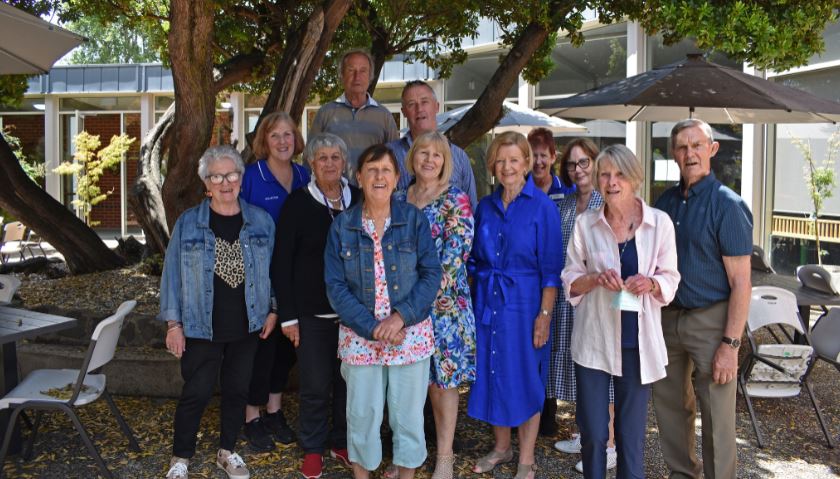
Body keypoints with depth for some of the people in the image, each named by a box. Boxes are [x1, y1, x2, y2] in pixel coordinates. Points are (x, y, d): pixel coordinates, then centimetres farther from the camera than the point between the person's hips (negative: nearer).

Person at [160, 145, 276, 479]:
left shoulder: (261, 221, 0)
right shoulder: (188, 223, -5)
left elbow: (272, 269, 6)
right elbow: (173, 274, -3)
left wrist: (273, 310, 3)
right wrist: (173, 324, -6)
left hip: (247, 326, 2)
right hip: (202, 327, -2)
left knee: (237, 390, 14)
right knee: (196, 393, 4)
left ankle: (227, 452, 33)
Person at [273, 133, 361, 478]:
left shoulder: (358, 199, 4)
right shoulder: (297, 203, -4)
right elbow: (281, 263, -4)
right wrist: (288, 315, -7)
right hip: (312, 312, -2)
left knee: (348, 380, 10)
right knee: (316, 385, 4)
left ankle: (342, 442, 30)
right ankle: (312, 449, 24)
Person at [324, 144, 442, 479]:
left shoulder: (413, 219, -2)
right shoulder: (342, 225, 0)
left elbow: (431, 274, -4)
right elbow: (335, 285, -3)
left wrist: (400, 317, -16)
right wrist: (372, 328, -13)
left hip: (410, 334, 0)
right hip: (360, 336, 0)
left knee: (408, 414, 10)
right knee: (362, 415, 9)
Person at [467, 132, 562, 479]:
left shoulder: (542, 206, -8)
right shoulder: (485, 206, 7)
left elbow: (550, 267, -9)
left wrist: (544, 314, -14)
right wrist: (475, 301, 6)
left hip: (524, 302, -5)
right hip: (487, 303, 5)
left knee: (525, 377, 5)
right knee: (492, 374, 12)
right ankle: (501, 447, 31)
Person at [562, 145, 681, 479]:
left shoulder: (660, 222, -2)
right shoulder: (585, 223, -1)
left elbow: (671, 279, 3)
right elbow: (570, 281, 3)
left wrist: (650, 283, -18)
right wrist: (596, 278, -16)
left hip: (638, 340, 0)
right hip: (594, 338, 0)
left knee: (632, 433, 8)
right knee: (593, 432, 5)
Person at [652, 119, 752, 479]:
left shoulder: (727, 205, -11)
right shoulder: (666, 201, 6)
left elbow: (741, 282, -13)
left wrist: (730, 344, -17)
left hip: (711, 320, -6)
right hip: (669, 316, 6)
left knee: (716, 417, 2)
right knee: (670, 405, 16)